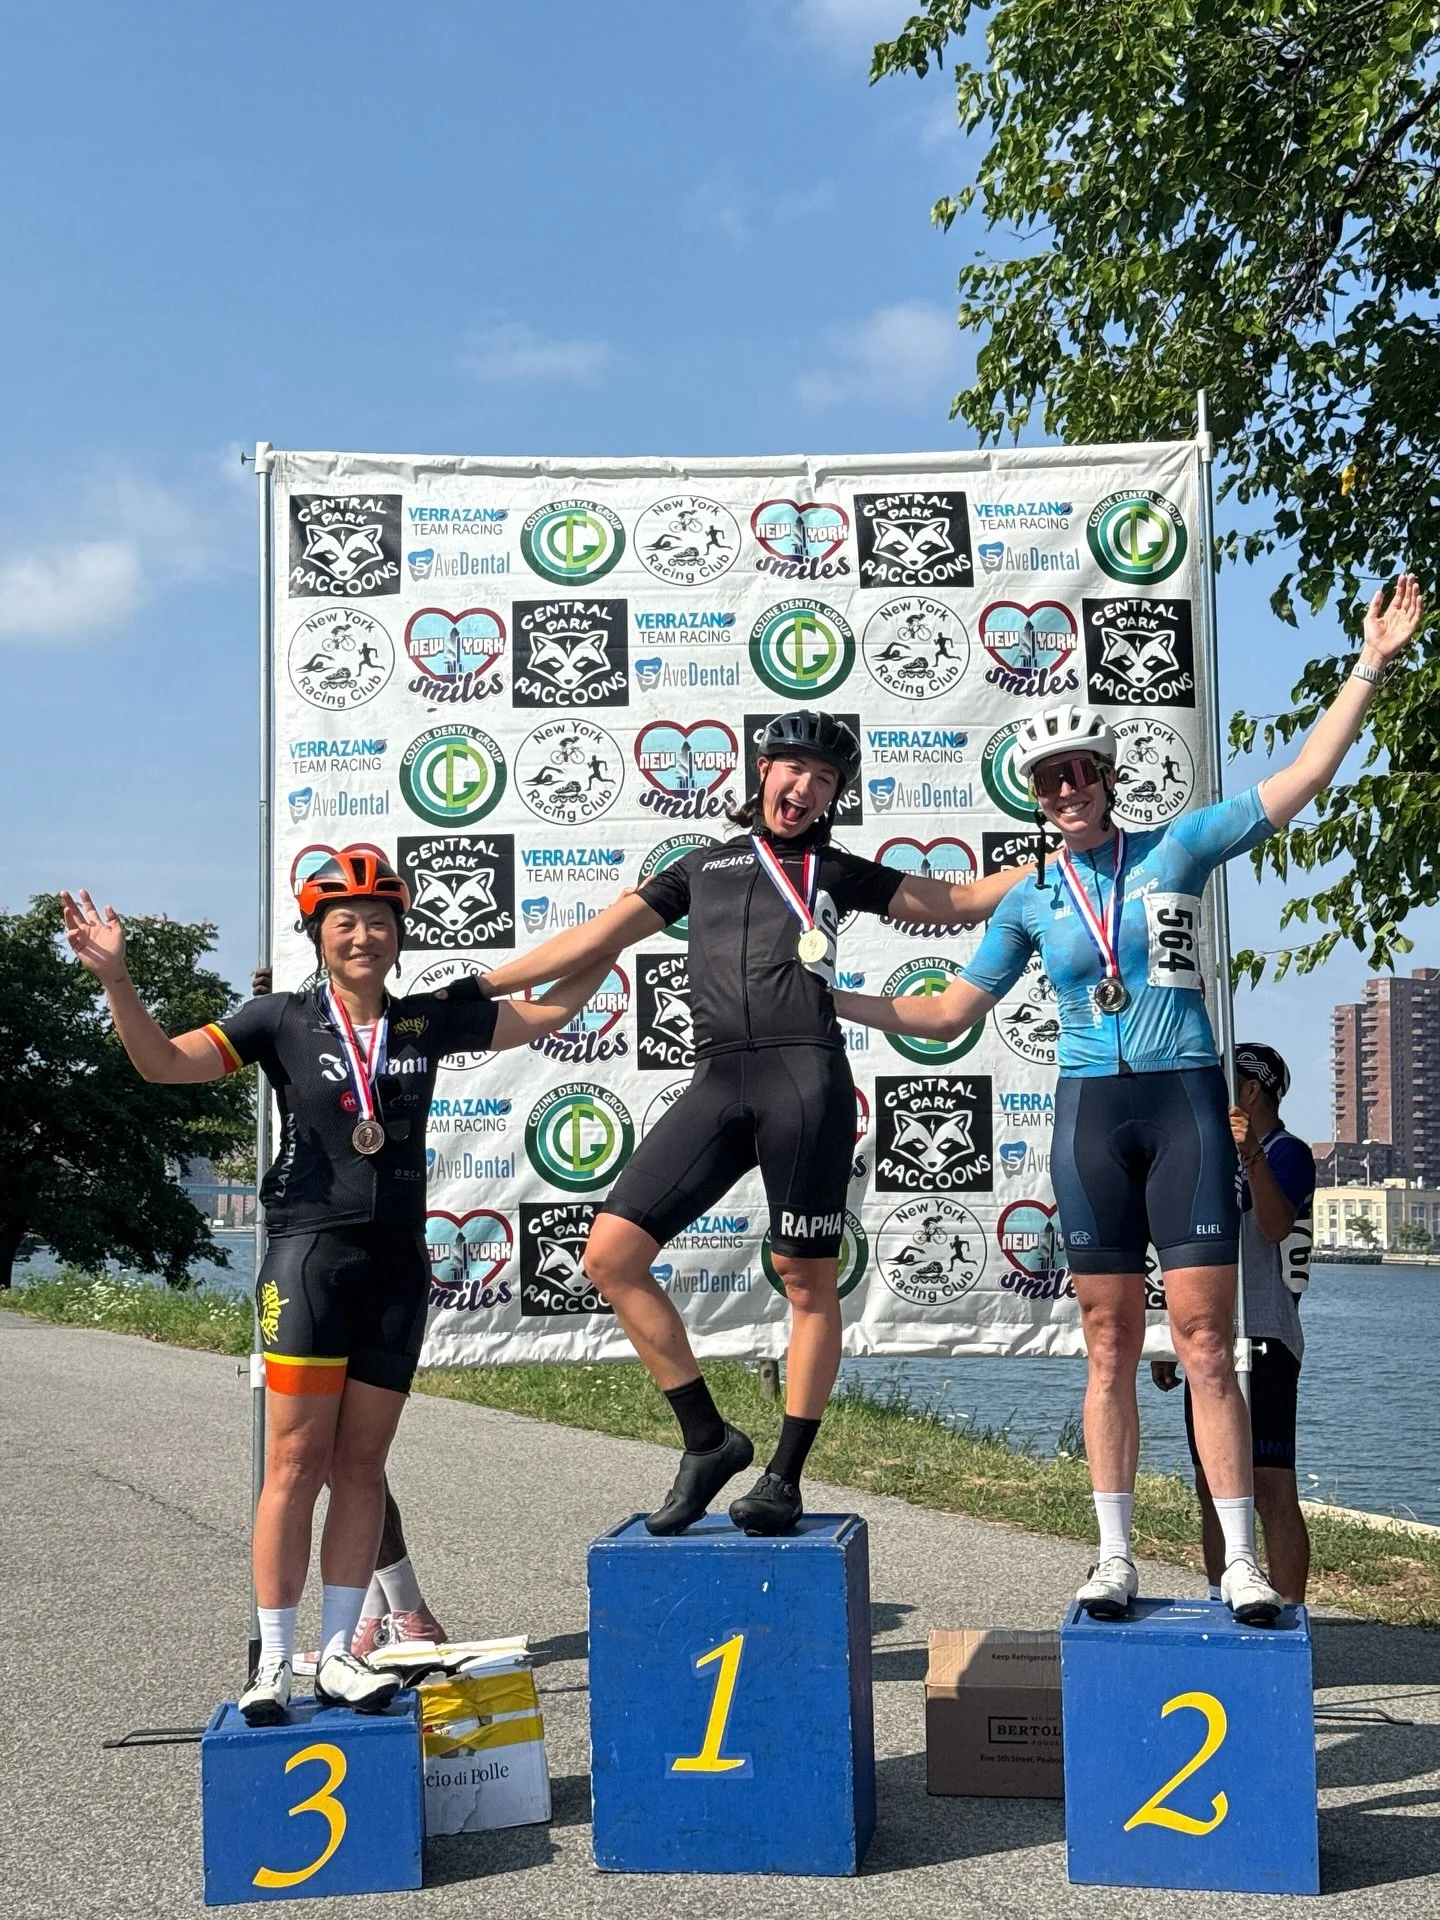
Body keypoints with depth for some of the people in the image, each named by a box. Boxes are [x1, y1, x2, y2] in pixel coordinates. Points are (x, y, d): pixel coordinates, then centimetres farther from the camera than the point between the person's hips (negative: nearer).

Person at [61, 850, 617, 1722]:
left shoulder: (429, 1020, 6)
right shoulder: (285, 1020, -1)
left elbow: (549, 1012, 14)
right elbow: (163, 1061, -9)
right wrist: (114, 976, -21)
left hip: (398, 1263, 3)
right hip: (310, 1256, -3)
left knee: (361, 1464, 7)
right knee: (297, 1462, -3)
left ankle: (339, 1654, 16)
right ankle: (274, 1664, 6)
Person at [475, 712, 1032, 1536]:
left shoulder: (837, 870, 18)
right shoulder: (703, 868, 23)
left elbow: (959, 901, 22)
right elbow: (594, 937, 23)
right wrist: (470, 989, 20)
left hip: (806, 1074, -3)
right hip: (719, 1082, 3)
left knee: (807, 1280, -1)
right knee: (611, 1254, -7)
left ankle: (786, 1474, 13)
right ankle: (710, 1439, 4)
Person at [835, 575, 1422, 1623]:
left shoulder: (1177, 847, 3)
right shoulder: (1029, 902, 9)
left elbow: (1304, 776, -1)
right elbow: (947, 1015, 15)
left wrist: (1370, 665, -6)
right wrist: (825, 999, 11)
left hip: (1187, 1103, -2)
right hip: (1090, 1112, 2)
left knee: (1206, 1342, -4)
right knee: (1111, 1348, 5)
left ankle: (1242, 1563, 3)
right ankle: (1115, 1557, 13)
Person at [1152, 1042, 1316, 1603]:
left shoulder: (1287, 1153, -6)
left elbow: (1277, 1225, -27)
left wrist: (1253, 1156, -43)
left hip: (1263, 1344, -9)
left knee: (1271, 1489, -12)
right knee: (1211, 1488, 11)